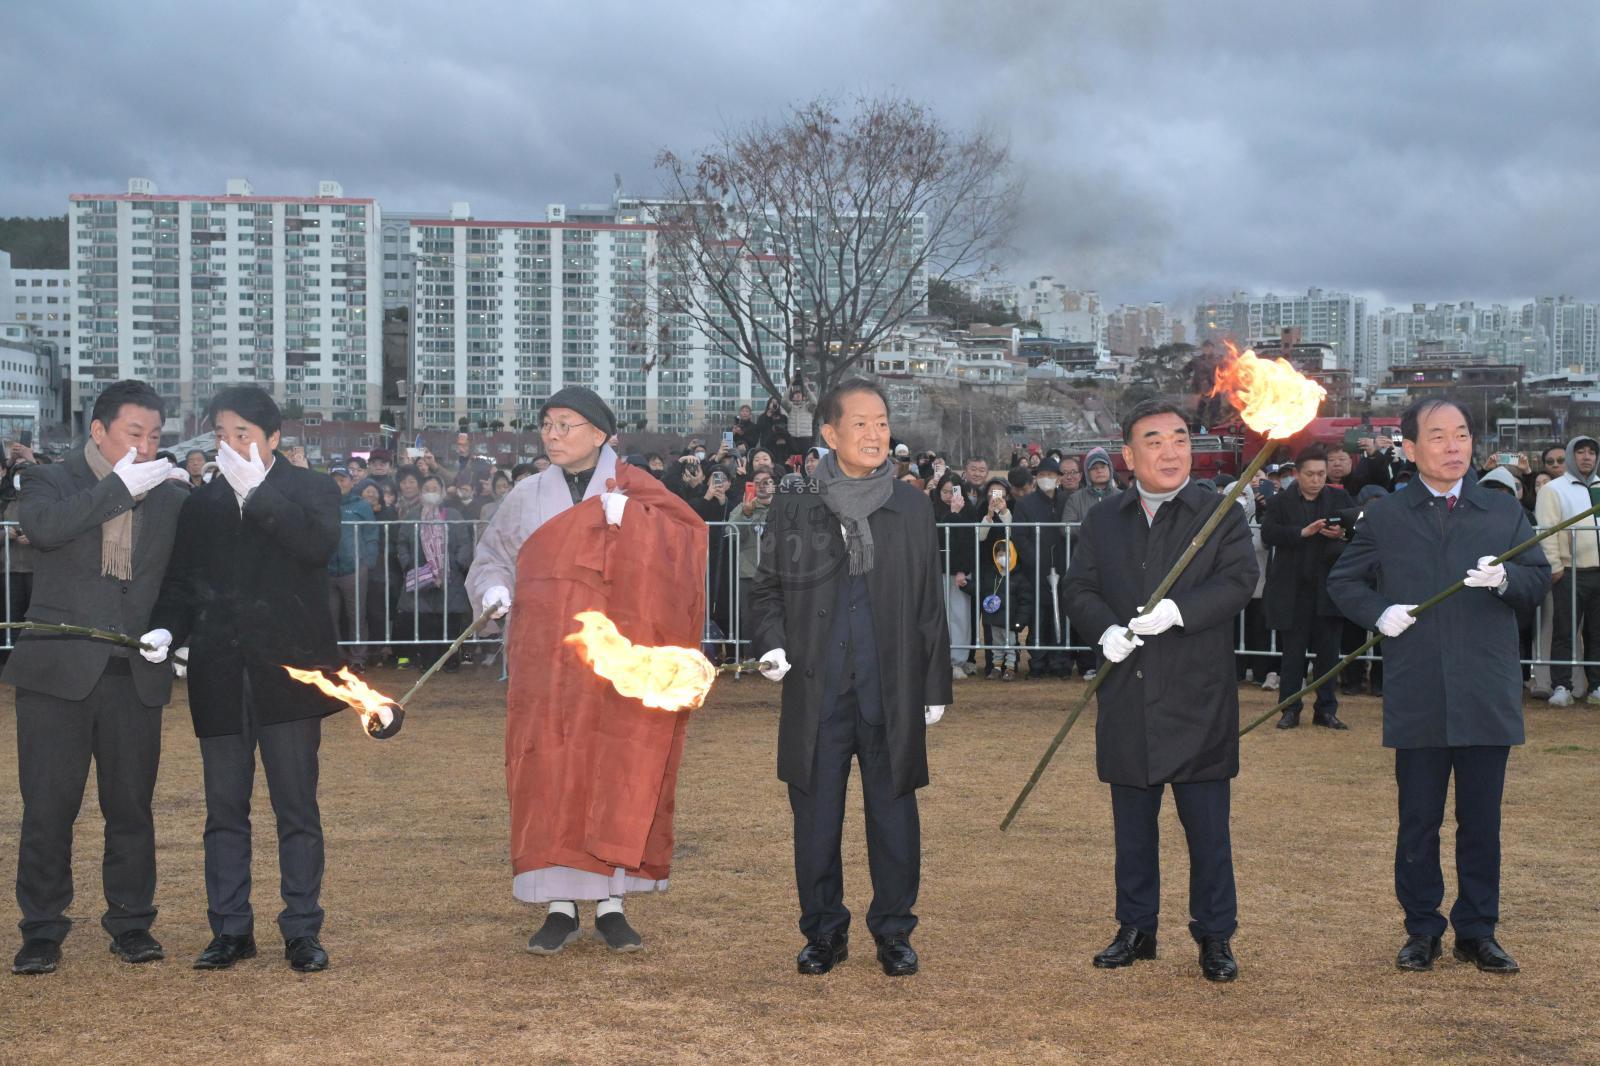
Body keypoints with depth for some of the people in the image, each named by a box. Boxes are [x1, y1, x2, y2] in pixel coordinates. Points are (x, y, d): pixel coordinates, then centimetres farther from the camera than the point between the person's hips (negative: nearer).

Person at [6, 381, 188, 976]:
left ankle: (131, 925, 17)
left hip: (135, 675, 2)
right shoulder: (50, 481, 3)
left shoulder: (171, 496, 10)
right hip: (58, 670, -2)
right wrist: (119, 487, -18)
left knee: (132, 806, 6)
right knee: (48, 807, 0)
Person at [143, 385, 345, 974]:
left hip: (287, 670, -3)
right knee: (225, 809, 8)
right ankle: (230, 930, 16)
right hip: (220, 676, 4)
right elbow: (180, 583, 14)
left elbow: (319, 545, -17)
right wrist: (166, 628, -5)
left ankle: (302, 931, 8)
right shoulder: (201, 503, 13)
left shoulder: (311, 489, 3)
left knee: (297, 808, 1)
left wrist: (257, 489, -17)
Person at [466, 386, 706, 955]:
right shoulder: (528, 497, 12)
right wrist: (494, 590, -5)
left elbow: (687, 529, -8)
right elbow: (491, 558, 16)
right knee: (549, 773, -4)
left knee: (616, 774, -2)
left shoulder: (632, 488, 5)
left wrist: (629, 514, -22)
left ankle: (611, 905, 5)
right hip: (546, 658, 1)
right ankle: (560, 907, 1)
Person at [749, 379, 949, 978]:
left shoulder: (911, 508, 6)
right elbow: (766, 589, 12)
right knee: (816, 816, 5)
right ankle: (824, 932, 18)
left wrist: (935, 685, 7)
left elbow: (929, 604, 9)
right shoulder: (794, 511, 4)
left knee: (893, 813, 5)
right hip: (817, 691, 0)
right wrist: (772, 644, -7)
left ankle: (893, 931, 18)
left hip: (891, 691, 0)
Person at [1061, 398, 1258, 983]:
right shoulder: (1103, 521, 11)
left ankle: (1215, 936, 12)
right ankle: (1136, 929, 23)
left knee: (1208, 826, 1)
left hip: (1199, 699, -3)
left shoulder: (1223, 515, 0)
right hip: (1128, 701, 3)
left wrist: (1178, 611, -26)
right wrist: (1106, 628, -13)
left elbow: (1238, 581, -12)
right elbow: (1078, 589, 7)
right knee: (1132, 825, 12)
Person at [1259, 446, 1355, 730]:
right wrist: (1302, 533, -23)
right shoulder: (1280, 502, 3)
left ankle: (1326, 710, 13)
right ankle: (1290, 709, 11)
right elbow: (1268, 534, -12)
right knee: (1293, 651, 3)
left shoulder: (1340, 499, 9)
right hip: (1293, 590, -1)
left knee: (1328, 651, 5)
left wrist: (1343, 534, -18)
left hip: (1330, 587, 1)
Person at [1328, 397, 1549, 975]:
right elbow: (1343, 581, 13)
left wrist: (1506, 579, -13)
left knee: (1481, 821, 6)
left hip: (1486, 697, 1)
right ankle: (1422, 930, 17)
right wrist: (1377, 612, -6)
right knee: (1418, 822, 6)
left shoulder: (1505, 513, 9)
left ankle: (1478, 931, 16)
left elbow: (1539, 582, 8)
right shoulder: (1385, 518, 7)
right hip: (1417, 699, -1)